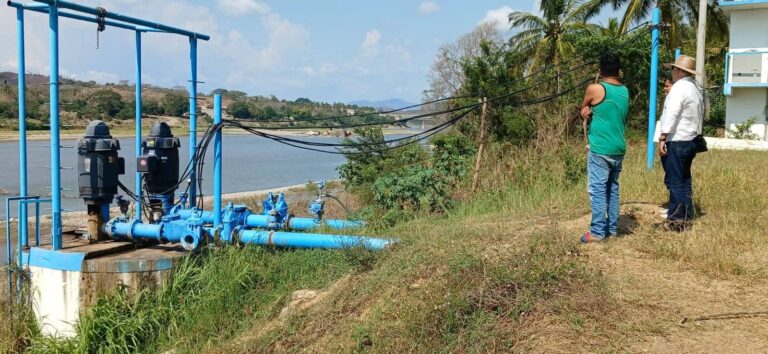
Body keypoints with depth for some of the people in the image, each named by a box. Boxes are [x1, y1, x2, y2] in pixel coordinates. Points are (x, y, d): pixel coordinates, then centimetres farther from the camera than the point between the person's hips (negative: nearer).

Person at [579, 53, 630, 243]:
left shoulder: (595, 89, -11)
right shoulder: (624, 91, 9)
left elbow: (583, 108, 6)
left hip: (600, 149, -7)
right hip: (618, 148, 7)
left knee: (598, 190, -5)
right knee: (613, 188, 13)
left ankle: (598, 231, -5)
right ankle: (612, 227, 18)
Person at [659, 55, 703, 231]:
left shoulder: (679, 87, -14)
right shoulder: (695, 88, 16)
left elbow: (671, 114, -22)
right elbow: (698, 116, 18)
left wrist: (662, 138, -21)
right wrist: (695, 134, 19)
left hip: (676, 141, -9)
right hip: (690, 141, 10)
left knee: (674, 182, -5)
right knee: (684, 180, 14)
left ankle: (676, 220, -1)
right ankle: (686, 218, 20)